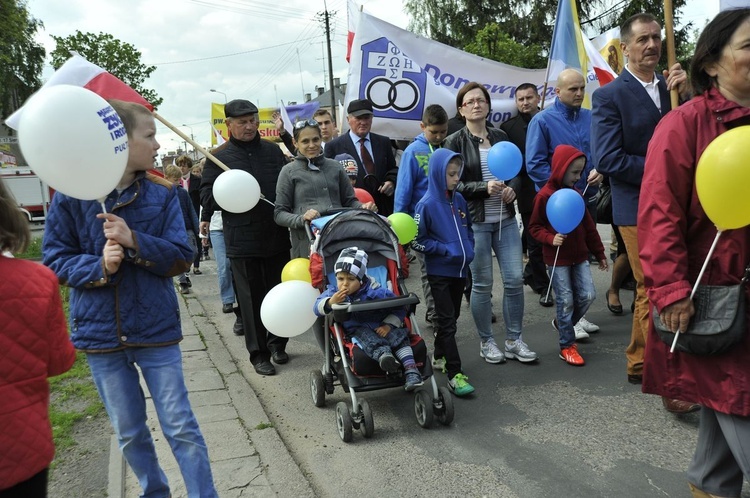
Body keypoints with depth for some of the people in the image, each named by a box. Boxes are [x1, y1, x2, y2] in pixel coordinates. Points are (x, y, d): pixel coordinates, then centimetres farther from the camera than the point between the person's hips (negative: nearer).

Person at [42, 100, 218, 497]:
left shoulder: (161, 193, -4)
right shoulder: (71, 196, -6)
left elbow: (181, 257, -8)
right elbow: (55, 260, -2)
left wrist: (135, 241, -23)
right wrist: (99, 266, -20)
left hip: (156, 329, 0)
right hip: (100, 332, 1)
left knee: (181, 428, 3)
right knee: (129, 434, 16)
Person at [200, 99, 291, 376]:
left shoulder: (273, 151, 11)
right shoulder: (219, 158, 2)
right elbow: (206, 198, -3)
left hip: (278, 236, 3)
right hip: (242, 241, -3)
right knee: (251, 298, 4)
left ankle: (277, 343, 30)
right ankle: (258, 354, 16)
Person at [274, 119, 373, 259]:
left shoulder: (335, 167, 14)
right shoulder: (289, 172, 7)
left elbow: (349, 201, 19)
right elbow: (279, 213, 4)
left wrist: (362, 207, -2)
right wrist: (301, 219, -14)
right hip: (307, 242, -2)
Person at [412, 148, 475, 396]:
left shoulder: (459, 200, 6)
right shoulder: (427, 204, -13)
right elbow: (416, 241, -11)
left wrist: (469, 250, 3)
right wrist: (446, 250, -16)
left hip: (460, 269, 6)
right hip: (439, 272, -6)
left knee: (451, 317, 16)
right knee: (447, 321, -4)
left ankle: (440, 356, 35)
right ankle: (455, 375, -1)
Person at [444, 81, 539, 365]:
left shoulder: (500, 137, 12)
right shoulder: (455, 142, -1)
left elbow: (516, 172, 17)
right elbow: (453, 184, -7)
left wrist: (512, 188, -5)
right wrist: (485, 187, -20)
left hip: (506, 219, 4)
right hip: (474, 222, -4)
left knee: (515, 279, 2)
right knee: (482, 284, 3)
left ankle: (514, 341, 17)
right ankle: (486, 342, 19)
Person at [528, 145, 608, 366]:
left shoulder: (575, 193, 8)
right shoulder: (544, 196, -12)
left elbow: (588, 226, 12)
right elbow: (534, 227, -7)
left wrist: (599, 252, 14)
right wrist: (551, 238, -24)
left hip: (579, 255, 6)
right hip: (557, 258, -6)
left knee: (588, 295, 3)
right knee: (566, 300, -1)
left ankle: (562, 323, 29)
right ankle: (567, 346, 14)